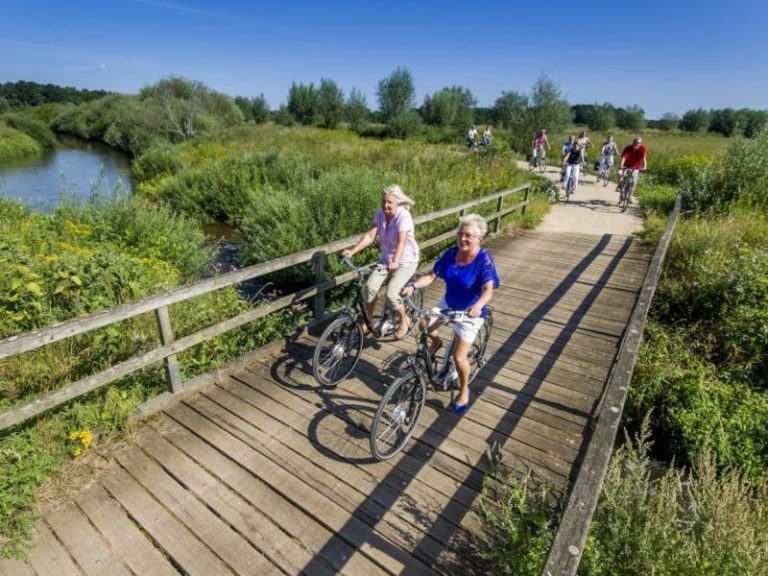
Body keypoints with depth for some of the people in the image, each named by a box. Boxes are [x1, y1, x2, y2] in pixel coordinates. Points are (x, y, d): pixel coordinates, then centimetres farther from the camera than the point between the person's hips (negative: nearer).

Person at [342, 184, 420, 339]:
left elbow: (401, 242, -35)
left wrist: (395, 261, -50)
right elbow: (370, 235, -14)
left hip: (406, 261, -5)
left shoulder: (404, 216, -22)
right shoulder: (380, 214, -6)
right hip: (386, 259, 5)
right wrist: (352, 251, -26)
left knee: (391, 293, -21)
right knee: (370, 286, -14)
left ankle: (404, 320, 8)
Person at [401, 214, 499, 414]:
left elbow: (488, 289, -33)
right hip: (448, 304, 5)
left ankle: (464, 390, 25)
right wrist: (412, 285, -28)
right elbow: (431, 275, -10)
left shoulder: (484, 259, -22)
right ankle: (436, 342, 22)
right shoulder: (451, 254, -8)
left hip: (470, 312, -5)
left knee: (459, 357, -5)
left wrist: (478, 306, -54)